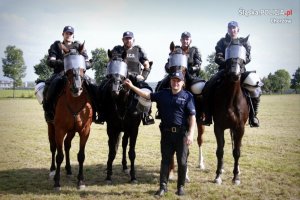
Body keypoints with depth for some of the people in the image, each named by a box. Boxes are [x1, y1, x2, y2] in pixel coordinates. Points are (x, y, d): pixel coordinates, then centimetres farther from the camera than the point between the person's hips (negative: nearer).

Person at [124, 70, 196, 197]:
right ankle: (163, 186, 17)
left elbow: (192, 117, -9)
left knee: (182, 161, 6)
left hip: (181, 133, -3)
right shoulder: (163, 94, 7)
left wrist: (191, 134, -19)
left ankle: (181, 186, 21)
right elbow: (147, 95, 7)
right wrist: (132, 87, -1)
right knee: (165, 160, 8)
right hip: (166, 132, 3)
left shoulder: (187, 96, -4)